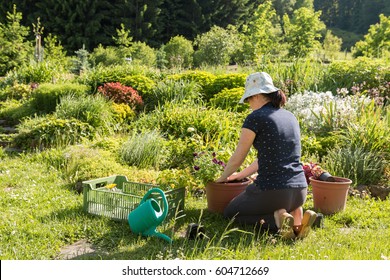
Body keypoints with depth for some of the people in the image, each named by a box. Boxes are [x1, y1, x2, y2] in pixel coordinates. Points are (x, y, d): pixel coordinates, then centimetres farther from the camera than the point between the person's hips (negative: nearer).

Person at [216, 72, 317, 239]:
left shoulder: (256, 117, -9)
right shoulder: (290, 117, 13)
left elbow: (237, 159, -3)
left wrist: (222, 178, 17)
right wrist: (241, 175, 28)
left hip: (272, 190, -6)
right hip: (300, 191, 7)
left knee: (230, 212, 21)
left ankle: (277, 218, -5)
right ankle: (296, 215, 5)